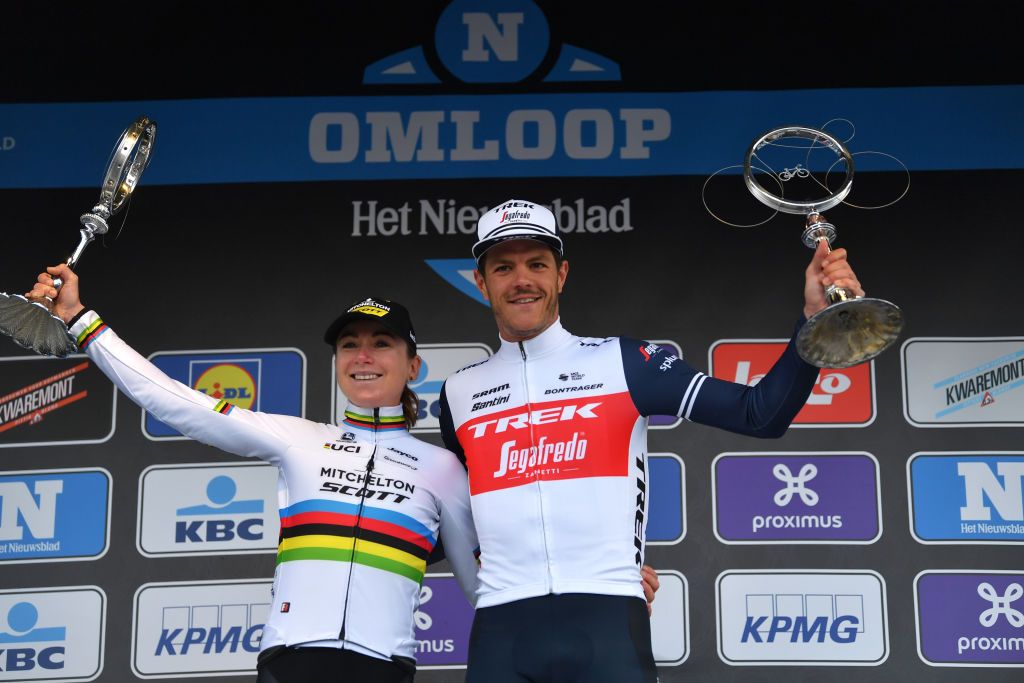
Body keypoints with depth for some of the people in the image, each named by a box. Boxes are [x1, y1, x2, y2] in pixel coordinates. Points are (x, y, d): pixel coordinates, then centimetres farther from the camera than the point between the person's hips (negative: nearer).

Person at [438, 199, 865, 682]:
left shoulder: (623, 363, 4)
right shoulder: (459, 393, 12)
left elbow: (761, 414, -4)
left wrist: (815, 316, -15)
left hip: (607, 623, -2)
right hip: (501, 630, 3)